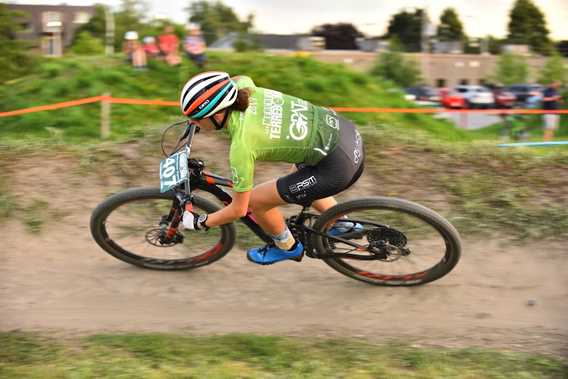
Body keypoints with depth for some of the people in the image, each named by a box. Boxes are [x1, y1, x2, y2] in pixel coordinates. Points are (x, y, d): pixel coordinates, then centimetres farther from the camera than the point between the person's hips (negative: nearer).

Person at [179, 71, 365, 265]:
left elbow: (238, 210, -9)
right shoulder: (242, 87, -4)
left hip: (338, 164, -8)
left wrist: (199, 223, 6)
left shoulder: (241, 145, -21)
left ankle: (287, 247, 27)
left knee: (254, 200, 1)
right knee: (299, 177, 35)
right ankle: (342, 224, 45)